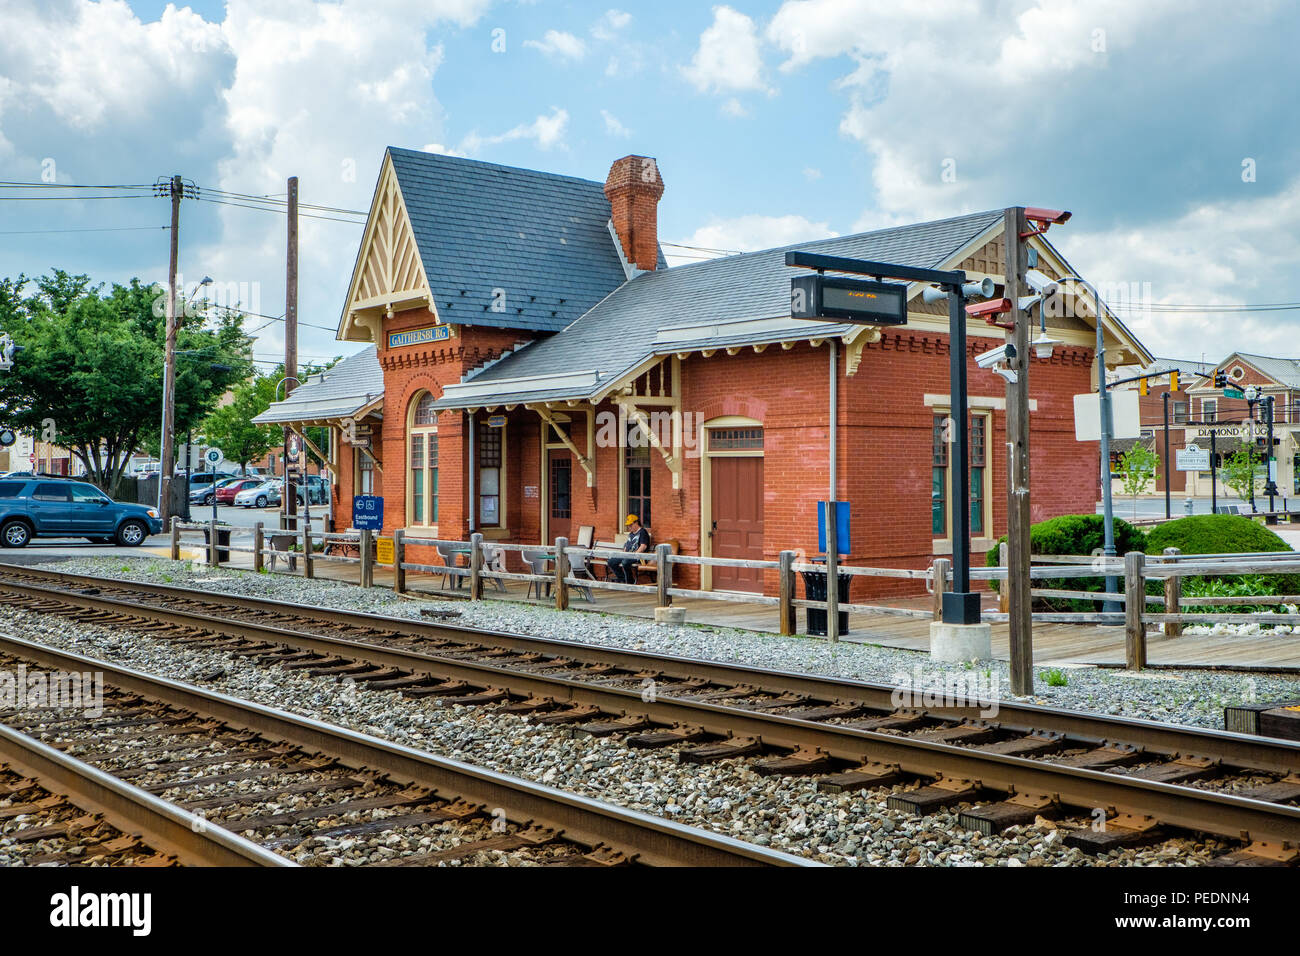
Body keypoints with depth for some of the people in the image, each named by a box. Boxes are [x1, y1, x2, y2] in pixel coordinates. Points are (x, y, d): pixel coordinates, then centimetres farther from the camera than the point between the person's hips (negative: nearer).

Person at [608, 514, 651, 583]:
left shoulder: (642, 532, -2)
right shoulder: (630, 534, 26)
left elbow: (643, 546, -14)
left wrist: (635, 554, -22)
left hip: (638, 556, -9)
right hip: (627, 555, 9)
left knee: (625, 562, -37)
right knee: (611, 562, -6)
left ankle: (631, 582, -19)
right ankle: (624, 580, -4)